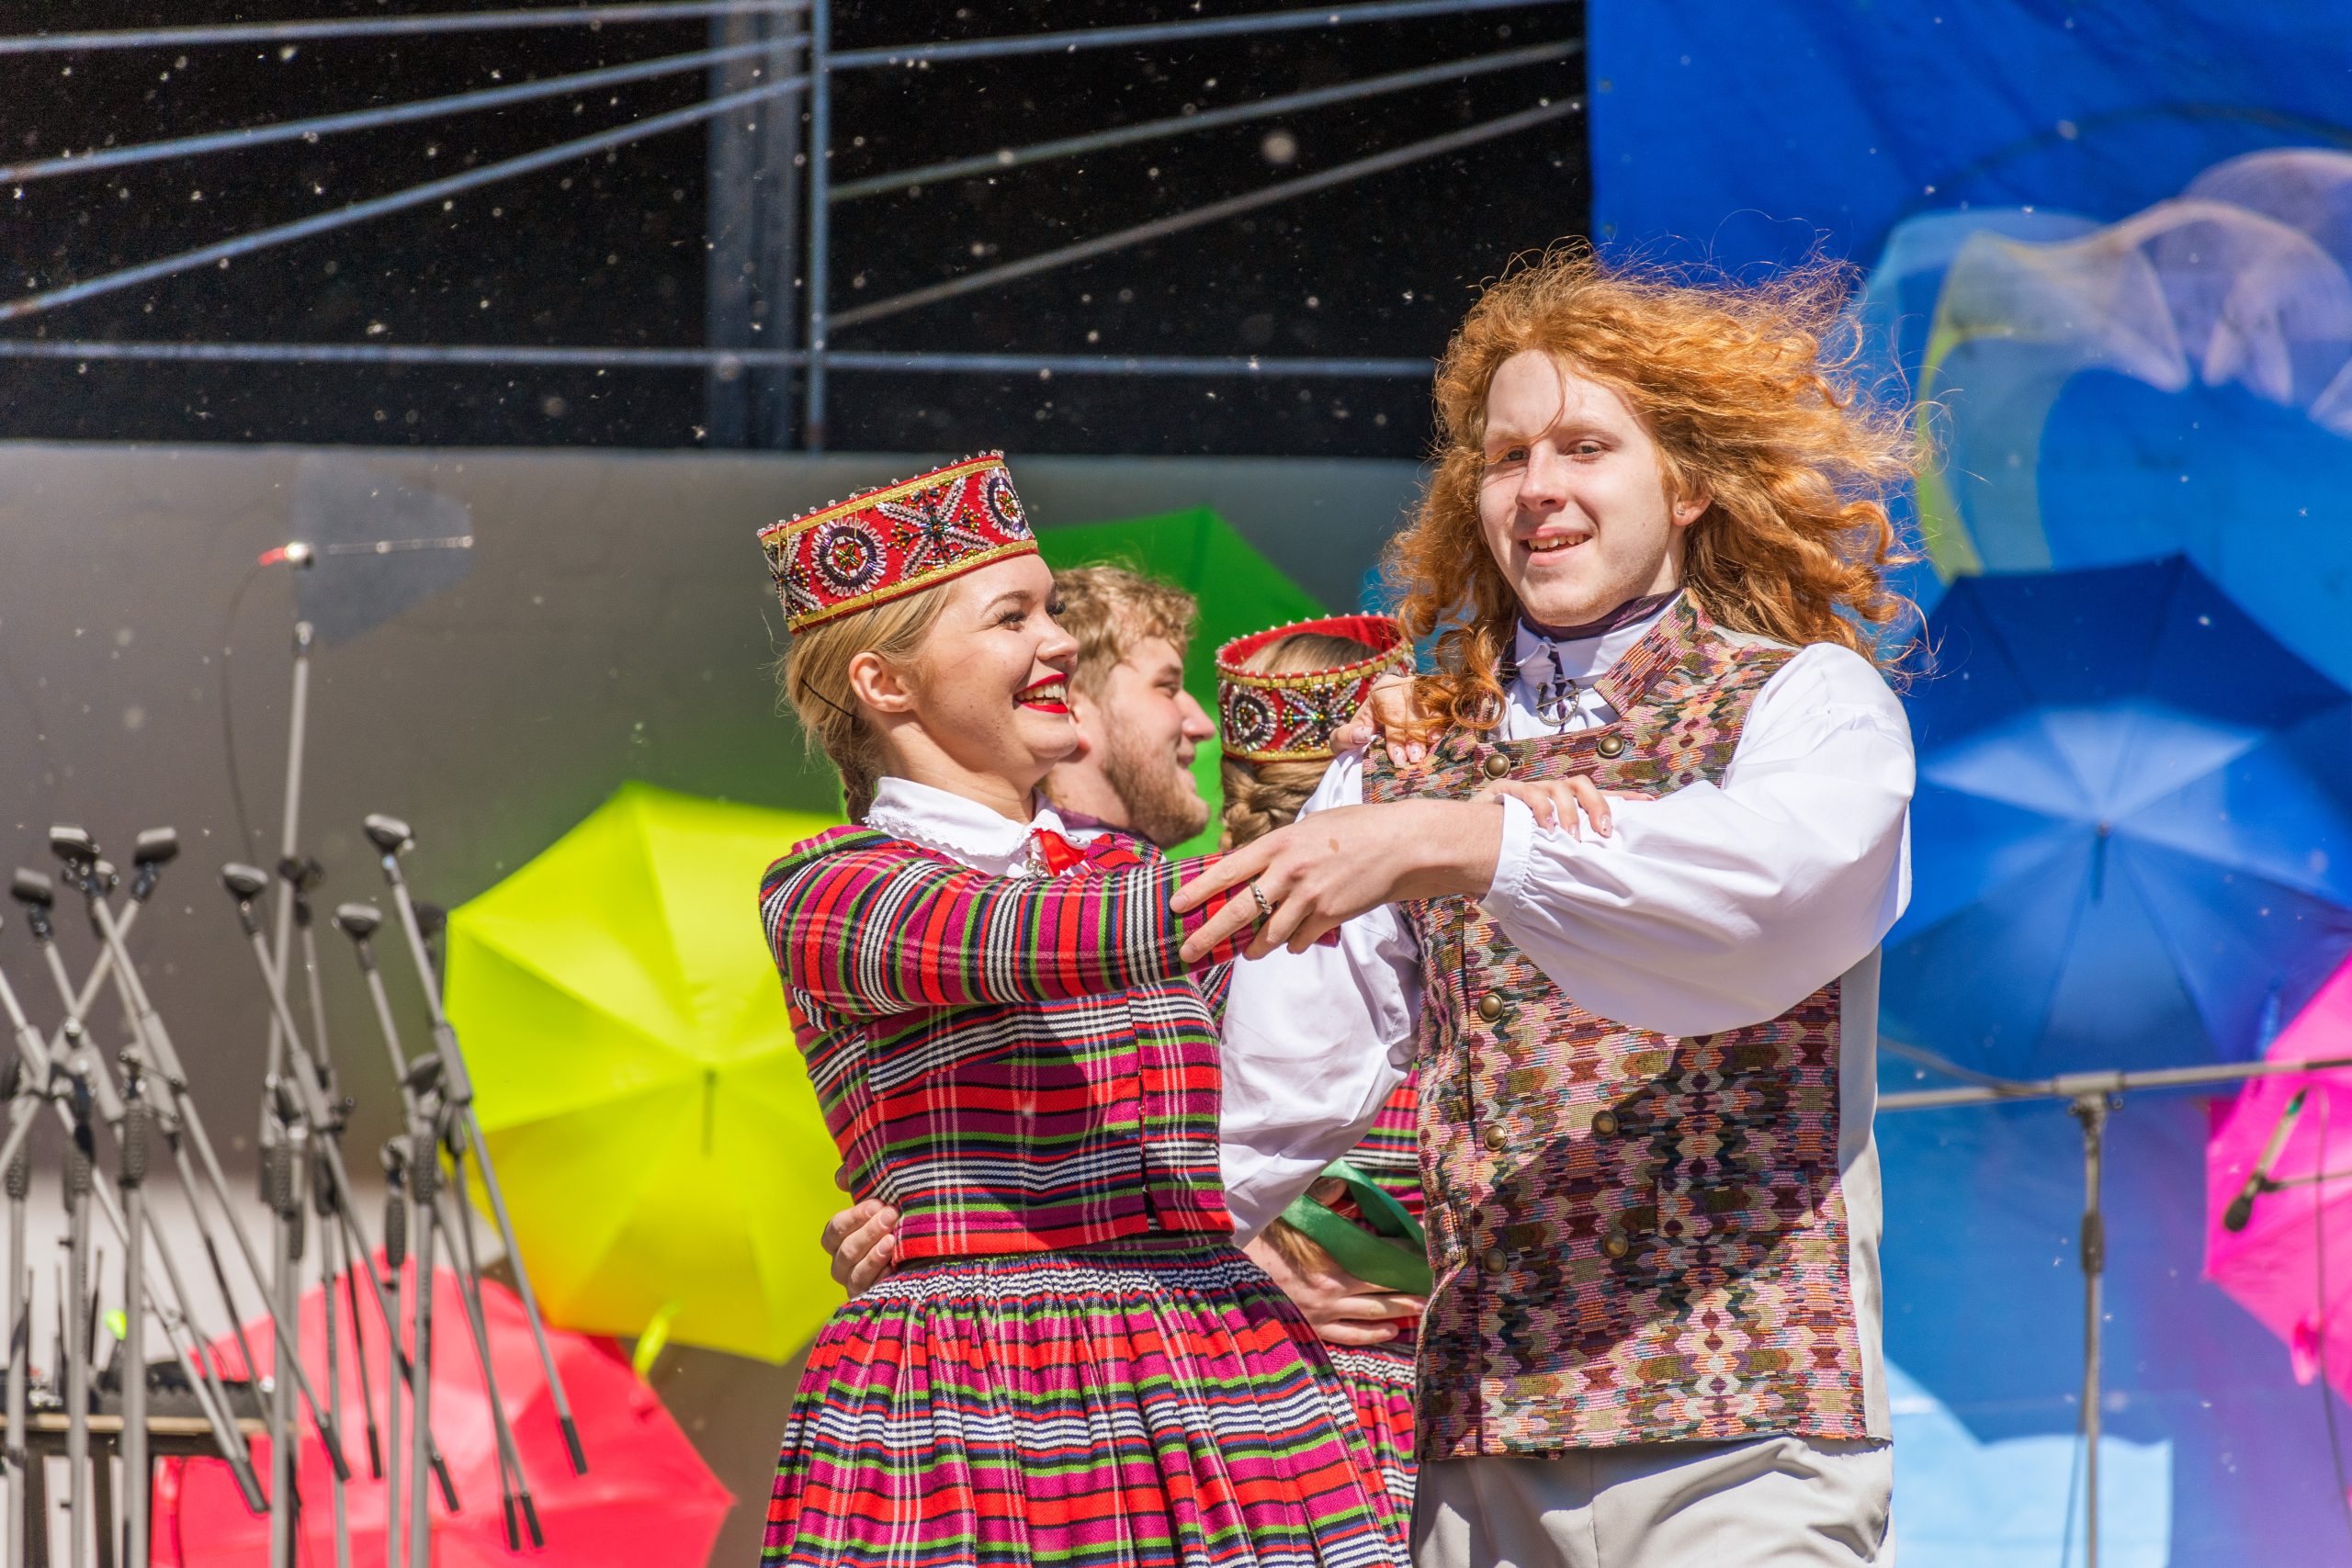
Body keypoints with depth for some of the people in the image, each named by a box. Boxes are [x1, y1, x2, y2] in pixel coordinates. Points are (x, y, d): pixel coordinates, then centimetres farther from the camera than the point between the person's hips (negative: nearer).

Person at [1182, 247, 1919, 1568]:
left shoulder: (1810, 700, 3)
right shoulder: (1407, 757, 16)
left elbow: (1767, 877, -20)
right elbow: (1281, 1063, 8)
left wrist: (1456, 845, -28)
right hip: (1479, 1434, 4)